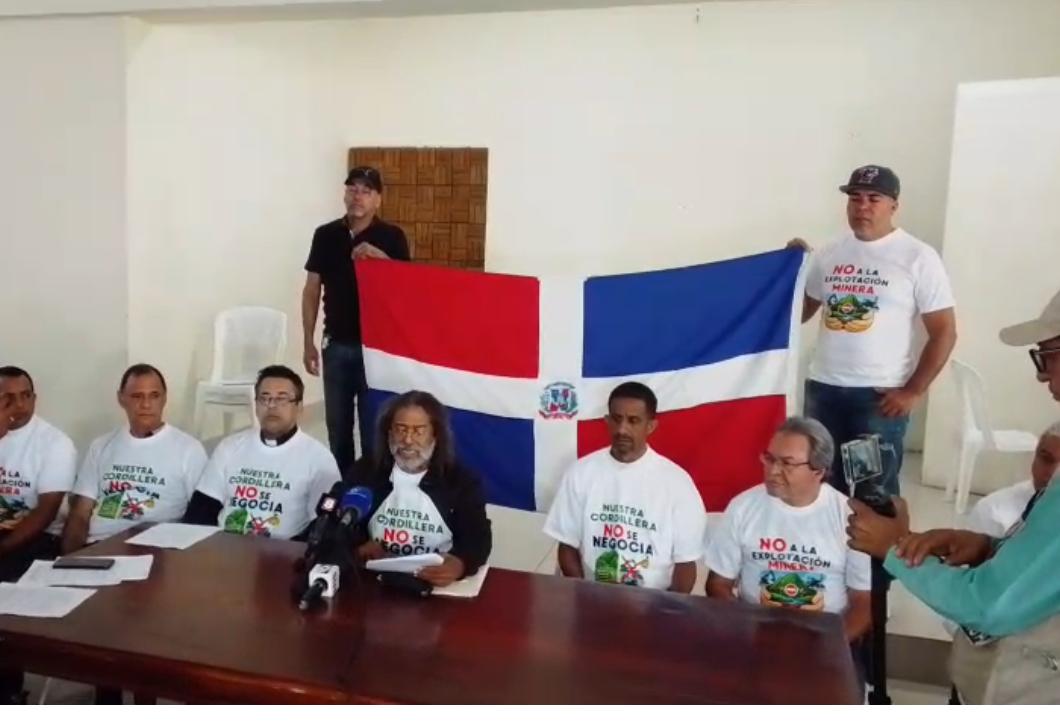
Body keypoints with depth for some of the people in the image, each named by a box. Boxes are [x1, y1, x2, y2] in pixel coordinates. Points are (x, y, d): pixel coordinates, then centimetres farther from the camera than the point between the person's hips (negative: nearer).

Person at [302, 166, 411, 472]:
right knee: (337, 424, 12)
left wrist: (380, 257, -24)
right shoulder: (326, 235, 5)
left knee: (373, 426, 3)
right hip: (337, 344, 3)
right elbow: (312, 290, 7)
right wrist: (308, 342, 3)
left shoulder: (391, 237, -3)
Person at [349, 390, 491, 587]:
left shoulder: (462, 480, 0)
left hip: (436, 584, 2)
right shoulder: (364, 471, 6)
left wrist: (459, 564, -33)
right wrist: (358, 546, -16)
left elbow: (478, 538, -10)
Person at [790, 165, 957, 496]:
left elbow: (944, 332, -5)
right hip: (823, 388, 4)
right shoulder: (829, 254, 8)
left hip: (880, 394, -4)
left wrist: (913, 391, -10)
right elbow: (799, 312, 14)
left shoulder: (918, 257, -5)